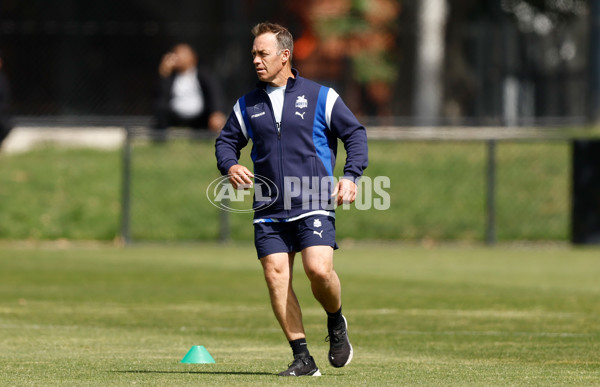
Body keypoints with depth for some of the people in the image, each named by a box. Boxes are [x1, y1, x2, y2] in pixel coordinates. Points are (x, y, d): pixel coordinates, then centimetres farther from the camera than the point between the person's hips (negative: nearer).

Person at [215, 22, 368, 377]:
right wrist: (230, 165, -2)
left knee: (319, 269, -20)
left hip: (314, 205, -4)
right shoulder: (247, 105, 12)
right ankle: (302, 357, 0)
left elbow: (356, 134, 5)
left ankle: (336, 322, 11)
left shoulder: (320, 96, 2)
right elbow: (227, 141, 21)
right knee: (276, 276, -7)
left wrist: (351, 176, -8)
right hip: (269, 211, 4)